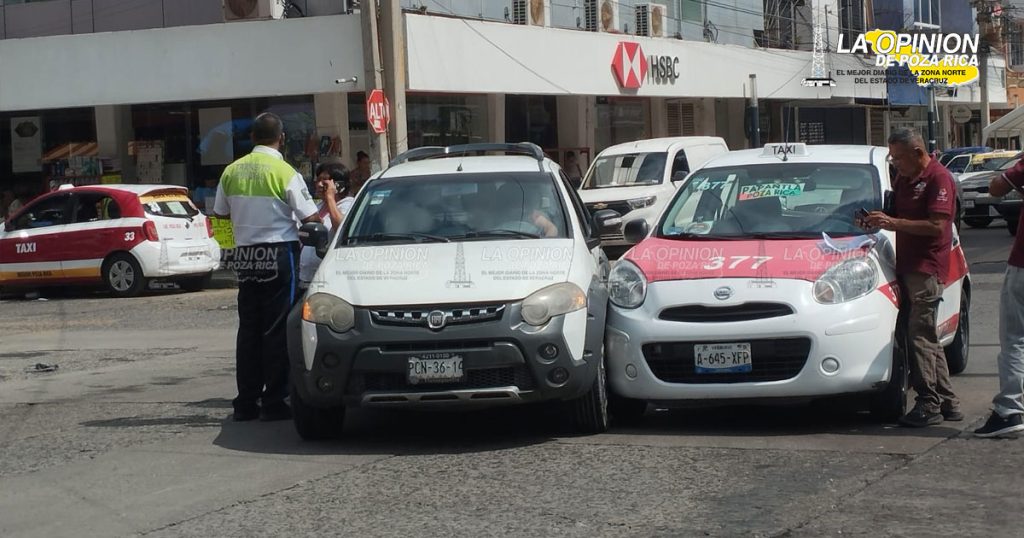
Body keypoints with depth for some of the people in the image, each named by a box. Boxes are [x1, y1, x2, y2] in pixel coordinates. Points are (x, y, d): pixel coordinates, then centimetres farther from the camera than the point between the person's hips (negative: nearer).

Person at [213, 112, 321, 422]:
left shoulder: (232, 171, 4)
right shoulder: (285, 173, -11)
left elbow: (220, 212, 13)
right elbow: (310, 217, -11)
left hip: (245, 255, 5)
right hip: (278, 254, -5)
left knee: (248, 328, 11)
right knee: (277, 330, -1)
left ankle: (246, 402, 12)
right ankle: (273, 402, -2)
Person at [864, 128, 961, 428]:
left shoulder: (939, 178, -10)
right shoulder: (902, 178, 16)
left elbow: (937, 226, -19)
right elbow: (897, 213, 26)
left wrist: (893, 223, -22)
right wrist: (877, 220, 4)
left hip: (927, 267, -9)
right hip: (906, 266, 9)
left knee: (920, 333, -13)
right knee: (926, 337, 10)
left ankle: (928, 404, -11)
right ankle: (947, 403, 16)